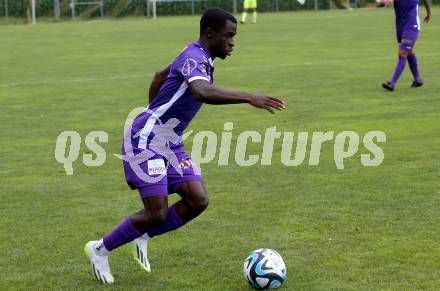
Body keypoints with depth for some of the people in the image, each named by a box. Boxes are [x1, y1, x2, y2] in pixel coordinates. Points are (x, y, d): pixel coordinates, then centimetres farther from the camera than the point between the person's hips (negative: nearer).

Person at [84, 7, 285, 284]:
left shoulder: (199, 57, 11)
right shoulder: (194, 58, -21)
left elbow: (159, 77, 27)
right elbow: (202, 92, -44)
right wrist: (249, 98, -50)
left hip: (170, 143, 9)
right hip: (146, 142, -9)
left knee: (198, 200, -5)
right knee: (157, 214, -10)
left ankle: (143, 238, 14)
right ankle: (101, 249, 12)